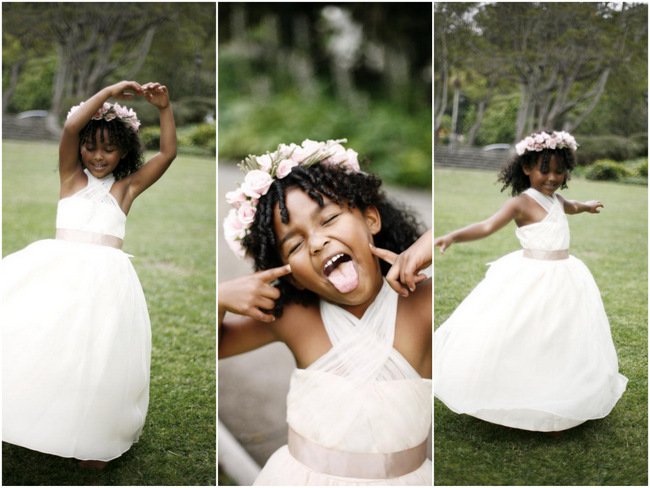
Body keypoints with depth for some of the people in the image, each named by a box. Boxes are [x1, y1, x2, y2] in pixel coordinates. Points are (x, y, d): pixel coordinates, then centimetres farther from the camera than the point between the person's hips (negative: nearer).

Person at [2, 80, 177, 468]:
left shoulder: (127, 187, 13)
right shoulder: (72, 176, 12)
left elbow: (168, 153, 5)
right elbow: (71, 126, -3)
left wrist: (165, 108, -5)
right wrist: (109, 93, -4)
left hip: (106, 277, 0)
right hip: (59, 268, 1)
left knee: (98, 354, -8)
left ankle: (95, 439, 8)